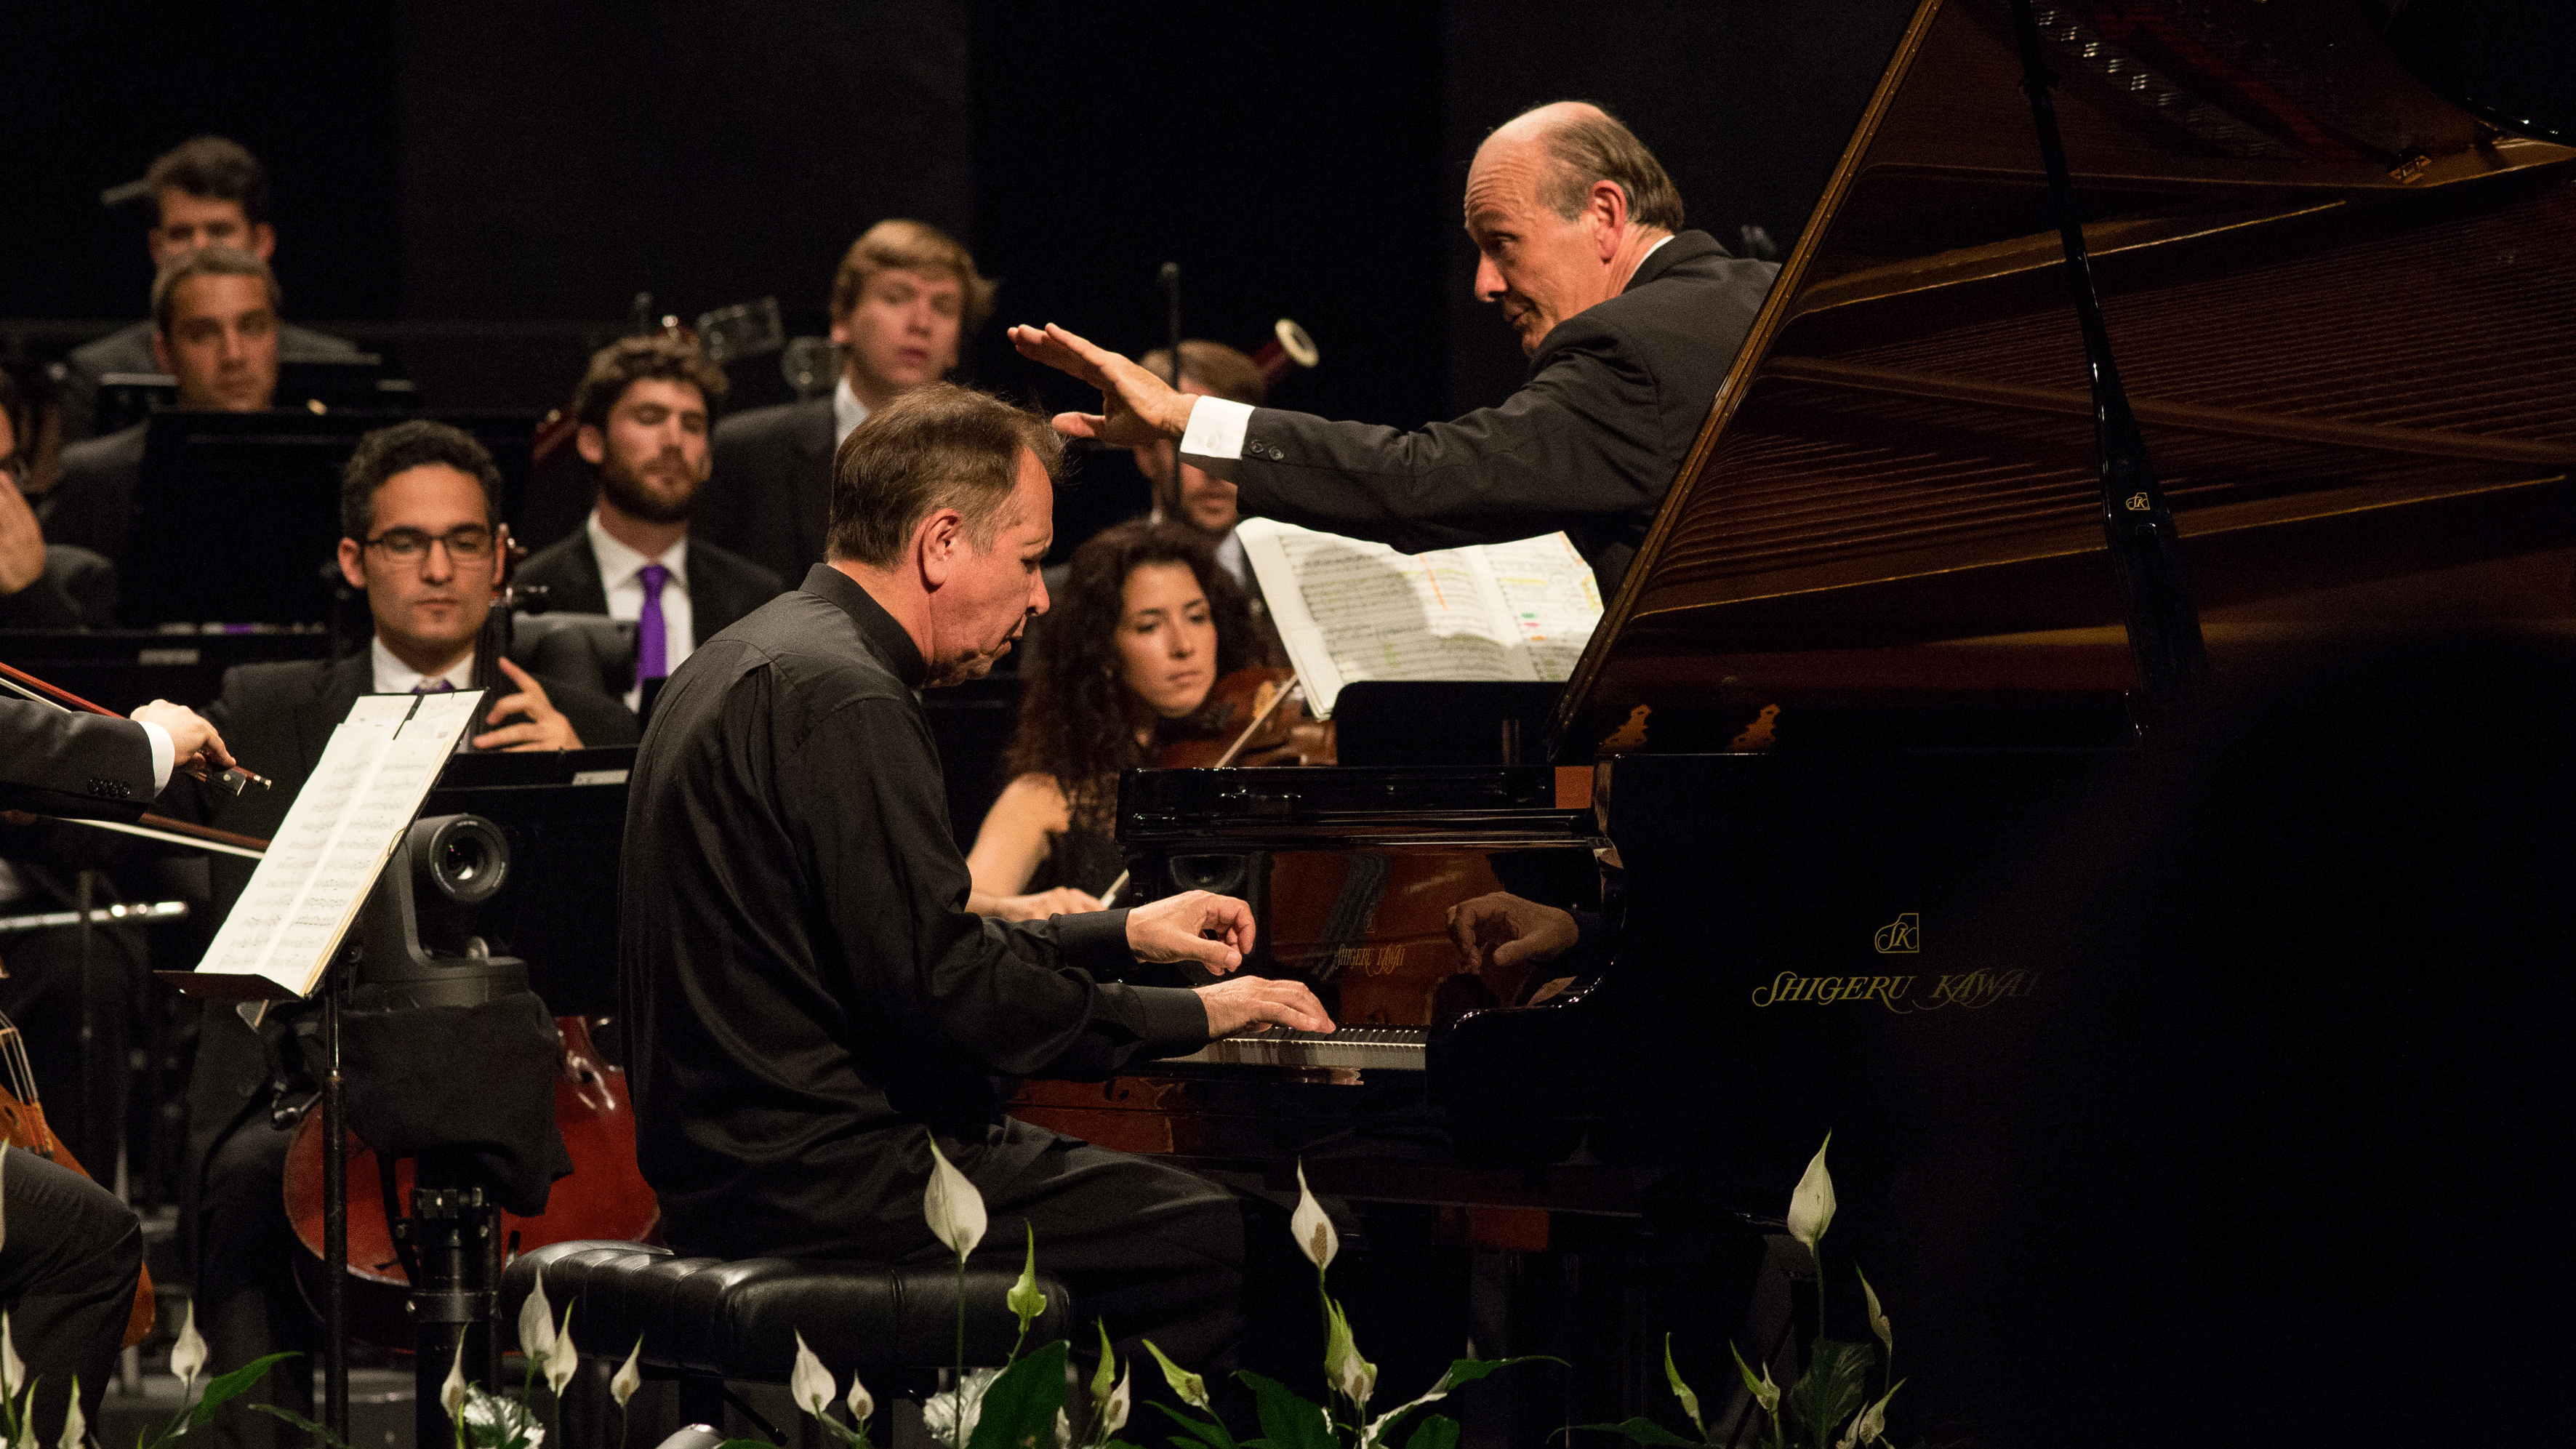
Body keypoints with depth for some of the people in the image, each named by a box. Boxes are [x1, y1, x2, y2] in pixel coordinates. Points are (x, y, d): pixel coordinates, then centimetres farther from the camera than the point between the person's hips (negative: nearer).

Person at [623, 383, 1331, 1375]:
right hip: (819, 1185, -11)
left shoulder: (750, 661, 17)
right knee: (1234, 1238, -14)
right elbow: (940, 988, -22)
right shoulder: (845, 704, -17)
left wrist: (1123, 934, 25)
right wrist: (1191, 1016, -11)